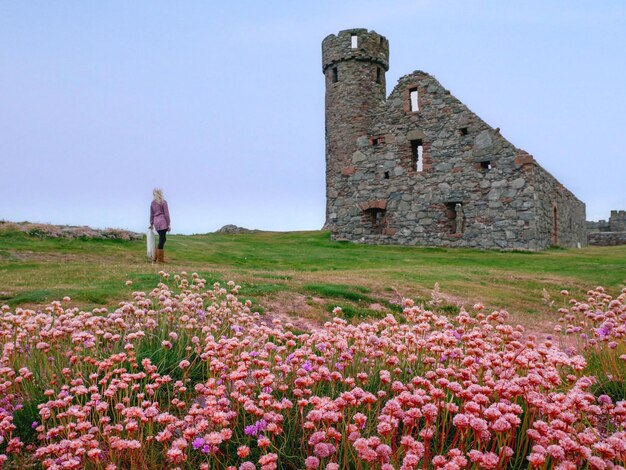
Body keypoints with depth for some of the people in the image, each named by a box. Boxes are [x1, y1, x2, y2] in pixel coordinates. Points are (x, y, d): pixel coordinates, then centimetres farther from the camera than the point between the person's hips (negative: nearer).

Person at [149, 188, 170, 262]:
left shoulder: (152, 203, 13)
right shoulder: (163, 202, -4)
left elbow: (151, 214, 17)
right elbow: (166, 214, -6)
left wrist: (151, 224, 24)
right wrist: (168, 224, -3)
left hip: (156, 222, 7)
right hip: (162, 222, -7)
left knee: (162, 239, 17)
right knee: (162, 239, -3)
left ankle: (156, 257, 16)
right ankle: (160, 258, -2)